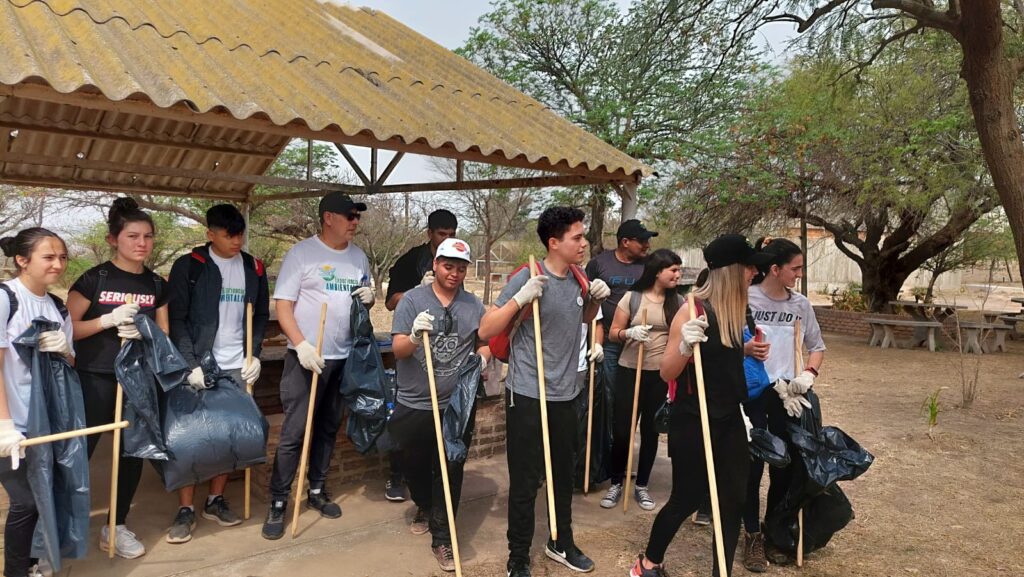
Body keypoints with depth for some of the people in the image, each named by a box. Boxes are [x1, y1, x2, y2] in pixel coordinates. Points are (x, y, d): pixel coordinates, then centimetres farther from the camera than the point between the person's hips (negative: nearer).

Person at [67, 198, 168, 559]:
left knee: (133, 451, 9)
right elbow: (68, 328, -6)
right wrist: (108, 319, -21)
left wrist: (143, 332, -11)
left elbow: (164, 334, 10)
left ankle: (116, 526, 25)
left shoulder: (156, 284, 5)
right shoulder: (94, 279, -6)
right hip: (94, 379, -4)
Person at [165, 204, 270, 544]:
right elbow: (176, 319, -6)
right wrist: (191, 364, -13)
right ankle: (186, 510, 10)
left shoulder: (254, 268, 7)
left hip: (237, 366, 4)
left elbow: (261, 316, 13)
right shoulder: (189, 266, -5)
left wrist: (255, 354, 0)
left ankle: (216, 500, 22)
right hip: (198, 366, -3)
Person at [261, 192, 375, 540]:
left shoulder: (359, 257, 10)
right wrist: (301, 344, -22)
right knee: (294, 432, -4)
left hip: (344, 358, 6)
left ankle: (317, 491, 29)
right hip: (306, 357, -5)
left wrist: (369, 297, -5)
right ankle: (278, 503, 8)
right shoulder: (302, 253, -7)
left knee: (328, 429, 15)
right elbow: (282, 304, -10)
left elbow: (365, 298, 20)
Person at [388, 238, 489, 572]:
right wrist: (414, 337, -33)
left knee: (450, 472, 4)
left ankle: (442, 538, 18)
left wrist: (481, 358, -8)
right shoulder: (412, 300, -6)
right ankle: (424, 509, 46)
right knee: (414, 466, 17)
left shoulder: (474, 305, 3)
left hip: (458, 406, 1)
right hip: (414, 404, 0)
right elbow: (398, 350, -12)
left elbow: (486, 342, 14)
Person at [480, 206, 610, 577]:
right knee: (525, 481, 3)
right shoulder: (526, 278, -16)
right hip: (528, 396, -6)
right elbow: (485, 330, -16)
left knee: (564, 475, 19)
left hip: (565, 395, 6)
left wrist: (596, 299, 3)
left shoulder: (578, 278, 3)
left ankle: (561, 544, 39)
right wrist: (519, 299, -30)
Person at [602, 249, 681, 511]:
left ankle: (642, 486, 25)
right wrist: (630, 333, -20)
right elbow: (613, 334, -3)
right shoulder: (632, 297, -4)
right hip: (630, 371, -2)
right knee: (621, 429, 0)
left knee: (650, 430, 10)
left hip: (661, 374, 2)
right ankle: (616, 483, 20)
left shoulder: (677, 302, 2)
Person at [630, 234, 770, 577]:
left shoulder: (737, 310, 4)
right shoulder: (693, 311, -18)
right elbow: (666, 374, -19)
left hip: (729, 420, 7)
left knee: (733, 500, 9)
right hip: (693, 422, -6)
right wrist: (685, 345, -34)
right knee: (687, 500, 6)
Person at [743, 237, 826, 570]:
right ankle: (753, 536, 19)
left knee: (785, 465, 11)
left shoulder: (801, 305, 2)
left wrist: (809, 374, -4)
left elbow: (817, 346, 12)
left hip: (787, 395, 4)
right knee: (752, 464, 4)